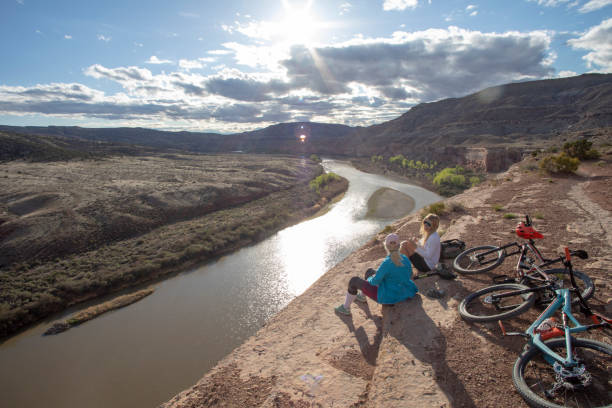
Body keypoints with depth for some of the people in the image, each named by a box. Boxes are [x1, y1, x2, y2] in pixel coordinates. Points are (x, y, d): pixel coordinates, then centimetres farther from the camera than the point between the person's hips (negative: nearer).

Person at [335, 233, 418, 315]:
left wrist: (371, 278, 3)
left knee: (354, 280, 4)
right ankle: (362, 296, 47)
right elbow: (409, 276, 8)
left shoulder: (386, 263, -30)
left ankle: (346, 308, 21)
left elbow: (374, 281, -21)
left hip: (387, 297, -7)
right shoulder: (406, 259, -9)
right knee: (369, 271, 24)